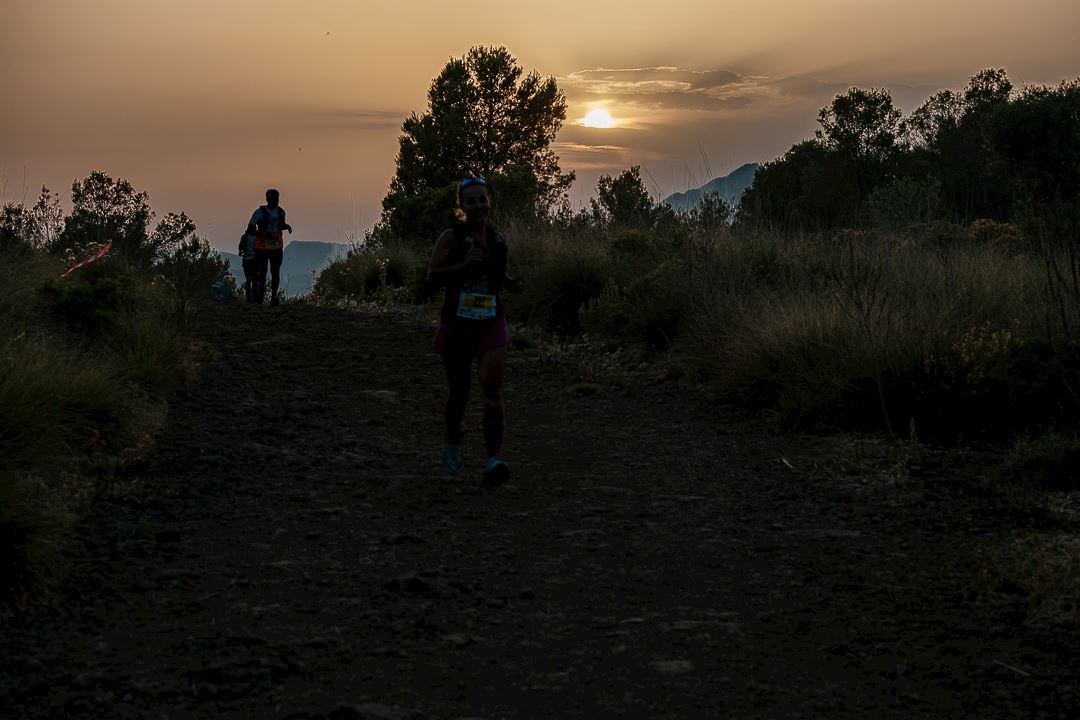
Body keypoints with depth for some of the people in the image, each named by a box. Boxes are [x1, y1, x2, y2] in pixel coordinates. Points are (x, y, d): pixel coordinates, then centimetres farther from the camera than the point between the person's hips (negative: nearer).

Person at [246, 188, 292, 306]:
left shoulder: (281, 211, 5)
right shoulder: (260, 212, -10)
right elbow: (250, 230, -10)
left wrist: (287, 226, 2)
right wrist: (264, 234, -24)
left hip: (277, 248, 3)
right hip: (262, 248, -3)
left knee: (275, 272, -7)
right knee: (262, 273, 3)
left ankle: (274, 295, -7)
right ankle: (260, 289, 31)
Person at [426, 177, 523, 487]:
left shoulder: (497, 239, 6)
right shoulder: (451, 237, -7)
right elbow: (432, 279, -15)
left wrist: (511, 283, 2)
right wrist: (463, 265, -27)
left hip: (491, 325, 2)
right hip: (456, 326, -2)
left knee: (492, 390, -14)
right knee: (459, 391, 12)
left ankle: (494, 461, -22)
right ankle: (453, 442, 42)